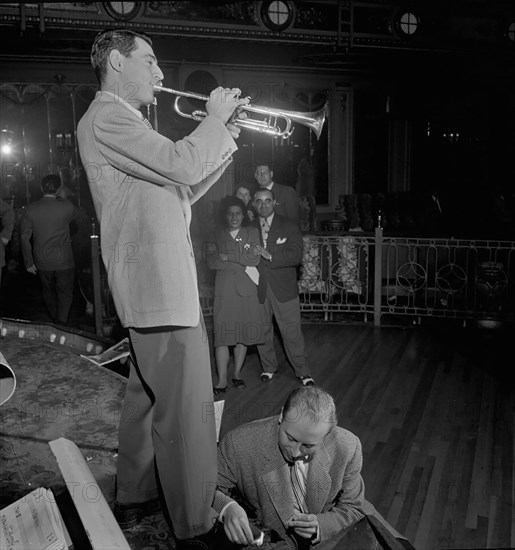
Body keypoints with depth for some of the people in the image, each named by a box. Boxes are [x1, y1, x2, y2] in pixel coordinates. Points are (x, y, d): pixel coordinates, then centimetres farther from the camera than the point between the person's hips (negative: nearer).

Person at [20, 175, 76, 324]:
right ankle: (61, 322, 0)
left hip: (42, 261, 3)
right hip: (63, 261, -2)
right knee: (65, 292, 10)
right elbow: (74, 216, 13)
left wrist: (28, 262, 2)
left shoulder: (30, 209, -6)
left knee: (48, 291, 21)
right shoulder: (67, 206, -12)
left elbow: (24, 237, -5)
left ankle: (55, 320, 36)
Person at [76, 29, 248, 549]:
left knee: (147, 395, 19)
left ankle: (134, 497, 34)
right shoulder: (106, 115, -9)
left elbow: (182, 189, 21)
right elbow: (182, 165, -22)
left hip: (155, 280, 11)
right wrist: (216, 117, -4)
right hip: (158, 283, -11)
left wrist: (225, 135, 14)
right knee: (185, 413, -7)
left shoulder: (124, 121, 25)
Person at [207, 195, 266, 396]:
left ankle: (237, 374, 21)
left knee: (243, 334, 5)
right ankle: (222, 381, -2)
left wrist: (227, 256, -5)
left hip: (247, 291, 0)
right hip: (224, 292, 0)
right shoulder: (219, 236, 10)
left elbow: (254, 259, -4)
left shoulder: (252, 232, 9)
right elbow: (211, 262, -4)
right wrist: (242, 265, -10)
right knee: (222, 335, -7)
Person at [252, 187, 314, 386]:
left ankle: (302, 372, 16)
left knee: (292, 332, 1)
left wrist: (270, 256, -21)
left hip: (284, 289, -2)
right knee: (262, 331, 12)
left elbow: (296, 256, -12)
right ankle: (268, 367, 32)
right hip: (257, 289, 3)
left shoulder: (289, 227, -1)